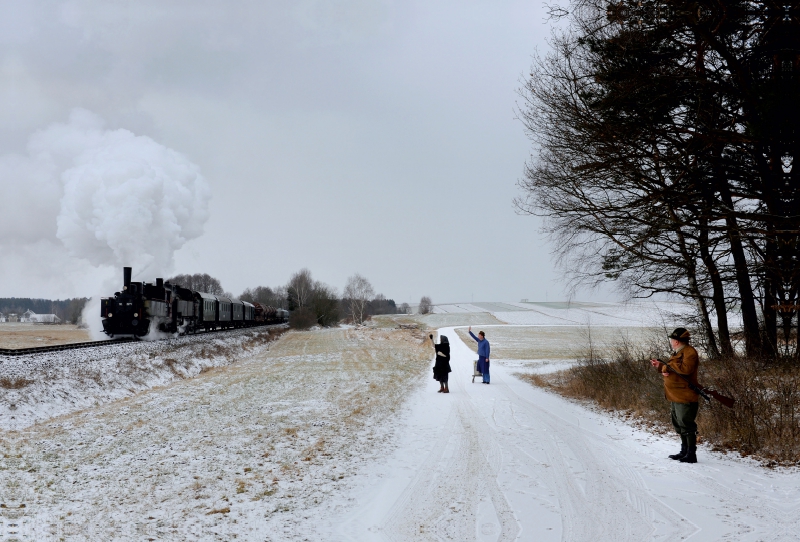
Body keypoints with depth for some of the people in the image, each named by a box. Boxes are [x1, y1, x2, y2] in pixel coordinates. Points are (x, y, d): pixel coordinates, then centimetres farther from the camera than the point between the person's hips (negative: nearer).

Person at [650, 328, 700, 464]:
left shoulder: (689, 352, -13)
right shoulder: (678, 353, 19)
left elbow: (685, 369, -28)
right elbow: (670, 369, 21)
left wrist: (670, 365, -18)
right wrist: (660, 366, 4)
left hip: (685, 397, -11)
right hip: (675, 397, 11)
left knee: (687, 426, -9)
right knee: (679, 426, 17)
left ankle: (691, 454, -6)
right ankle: (684, 451, 26)